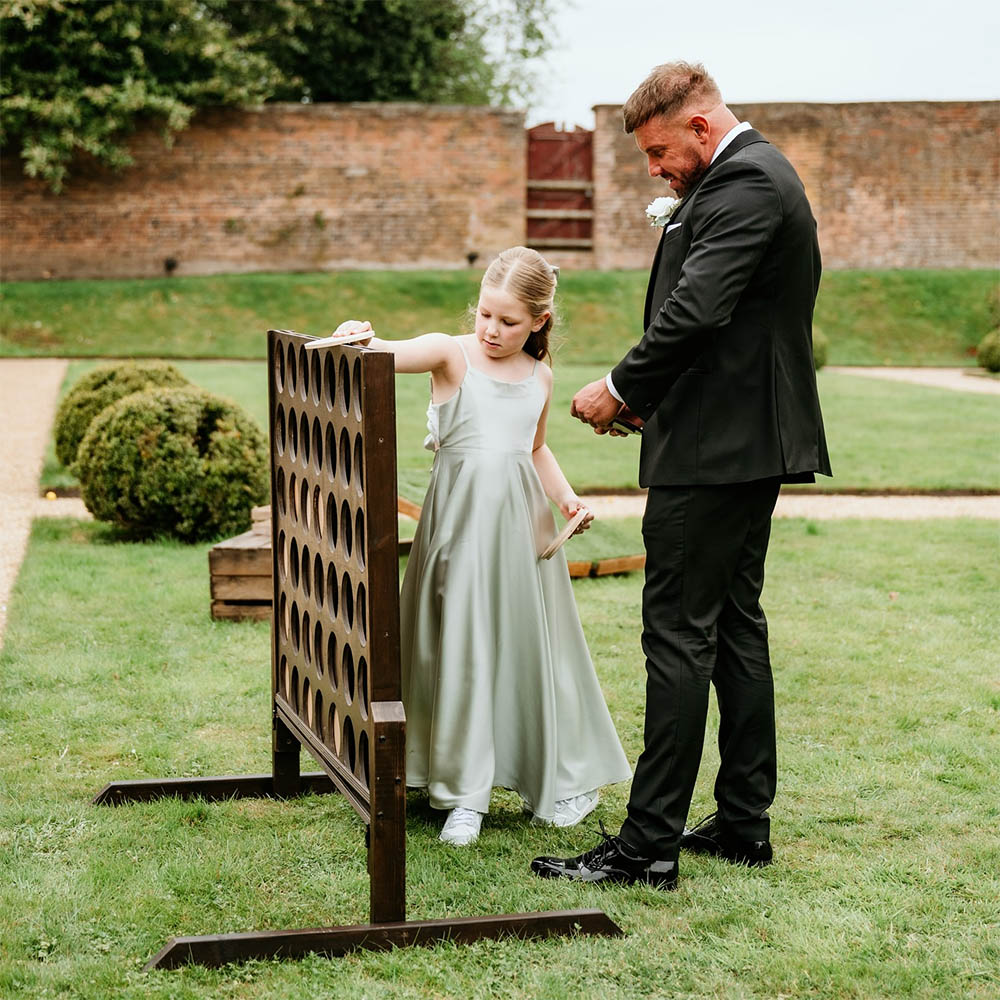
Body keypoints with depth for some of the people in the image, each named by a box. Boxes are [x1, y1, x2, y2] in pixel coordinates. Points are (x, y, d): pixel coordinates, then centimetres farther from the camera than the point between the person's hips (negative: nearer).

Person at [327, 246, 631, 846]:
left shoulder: (539, 377, 10)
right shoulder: (452, 354, -3)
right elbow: (393, 356, -21)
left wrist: (566, 495, 11)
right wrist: (362, 339, -42)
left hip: (522, 524, 3)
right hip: (461, 520, -3)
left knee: (535, 644, 9)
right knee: (461, 651, -1)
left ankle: (561, 780, 25)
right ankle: (466, 794, 9)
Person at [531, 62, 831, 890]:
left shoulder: (744, 183, -16)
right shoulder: (758, 172, 18)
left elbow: (696, 309, -25)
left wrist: (622, 388, -13)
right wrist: (648, 391, 11)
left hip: (715, 449, -11)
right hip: (753, 446, 11)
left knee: (678, 636, -8)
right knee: (735, 627, 14)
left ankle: (648, 846, -4)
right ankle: (745, 822, 21)